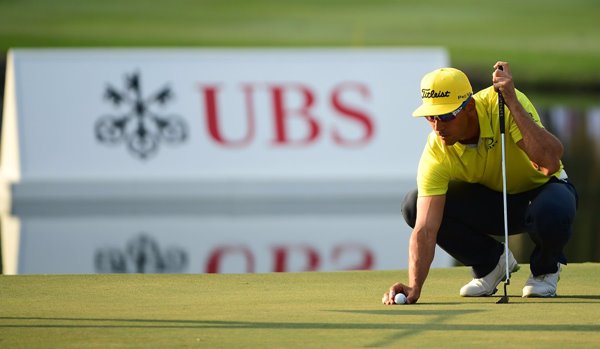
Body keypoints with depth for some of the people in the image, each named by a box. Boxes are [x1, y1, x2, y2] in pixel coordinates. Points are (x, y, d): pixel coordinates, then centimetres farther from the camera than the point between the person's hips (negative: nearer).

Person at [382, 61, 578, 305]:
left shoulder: (503, 105, -31)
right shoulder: (436, 153, -24)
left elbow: (550, 162, -44)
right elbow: (425, 229, -29)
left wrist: (512, 103, -46)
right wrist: (414, 287, -44)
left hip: (541, 188, -3)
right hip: (491, 200, 3)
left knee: (552, 210, -41)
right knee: (414, 206, -21)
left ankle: (545, 268, -3)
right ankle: (491, 262, 3)